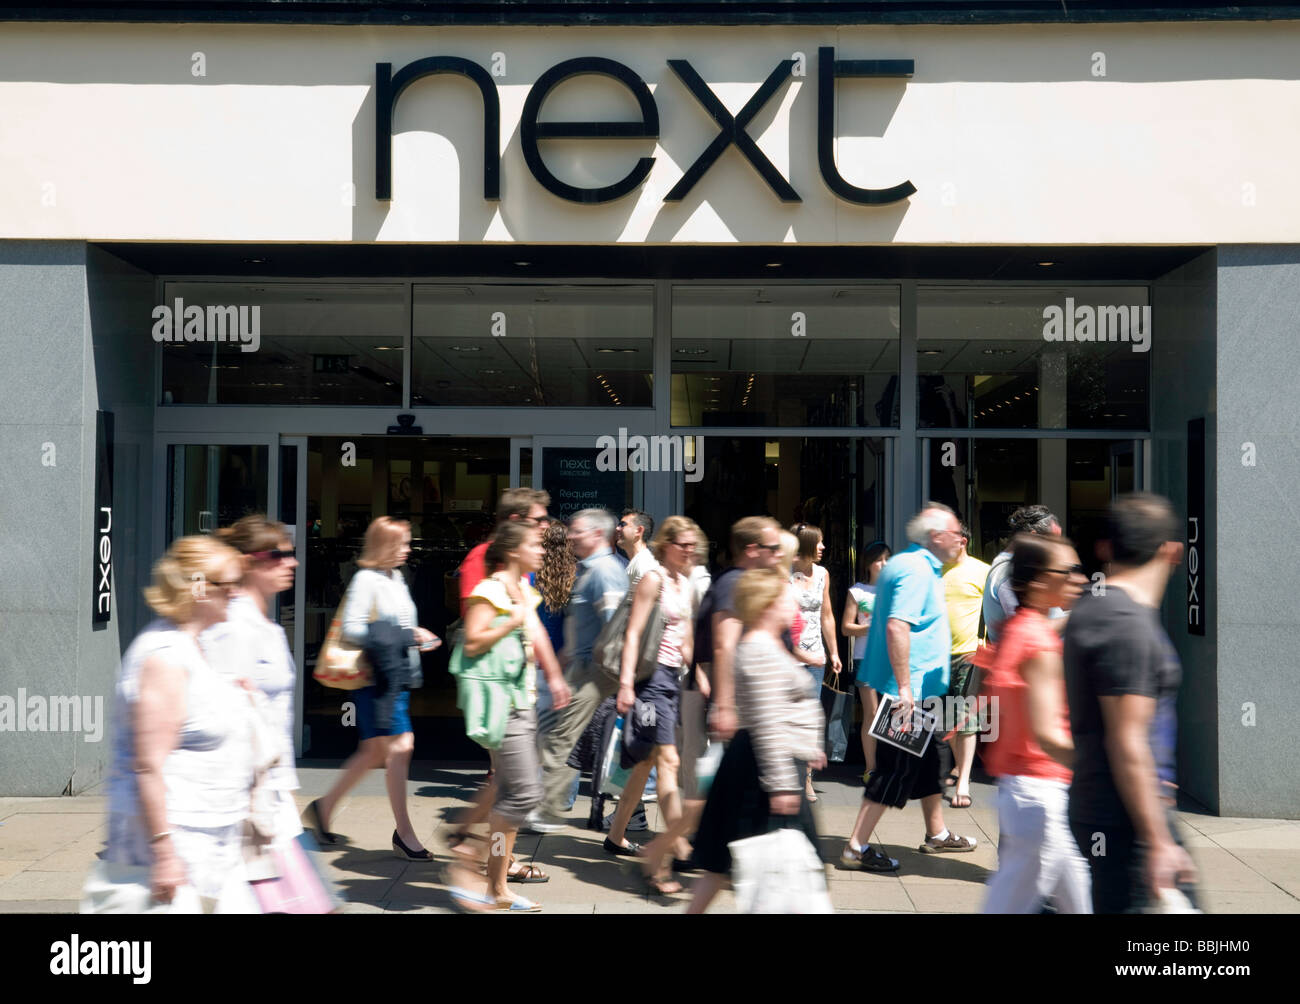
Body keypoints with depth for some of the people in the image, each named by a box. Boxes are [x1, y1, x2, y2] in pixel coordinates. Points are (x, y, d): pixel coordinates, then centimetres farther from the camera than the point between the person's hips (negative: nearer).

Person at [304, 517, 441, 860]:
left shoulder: (396, 578, 16)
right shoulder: (366, 578, -11)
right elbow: (351, 628, -17)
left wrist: (416, 638, 4)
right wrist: (406, 637, -18)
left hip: (397, 677, 9)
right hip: (377, 677, -9)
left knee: (376, 751, 15)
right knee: (400, 746, -9)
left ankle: (324, 806, 30)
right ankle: (403, 833, 0)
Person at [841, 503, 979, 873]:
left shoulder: (905, 564, 15)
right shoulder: (918, 570, -18)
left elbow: (890, 622, 24)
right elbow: (897, 626, -30)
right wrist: (905, 687, -30)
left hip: (916, 690, 11)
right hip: (910, 690, -11)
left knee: (926, 759, 20)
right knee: (897, 769, -6)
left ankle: (936, 834, 34)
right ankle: (856, 848, -1)